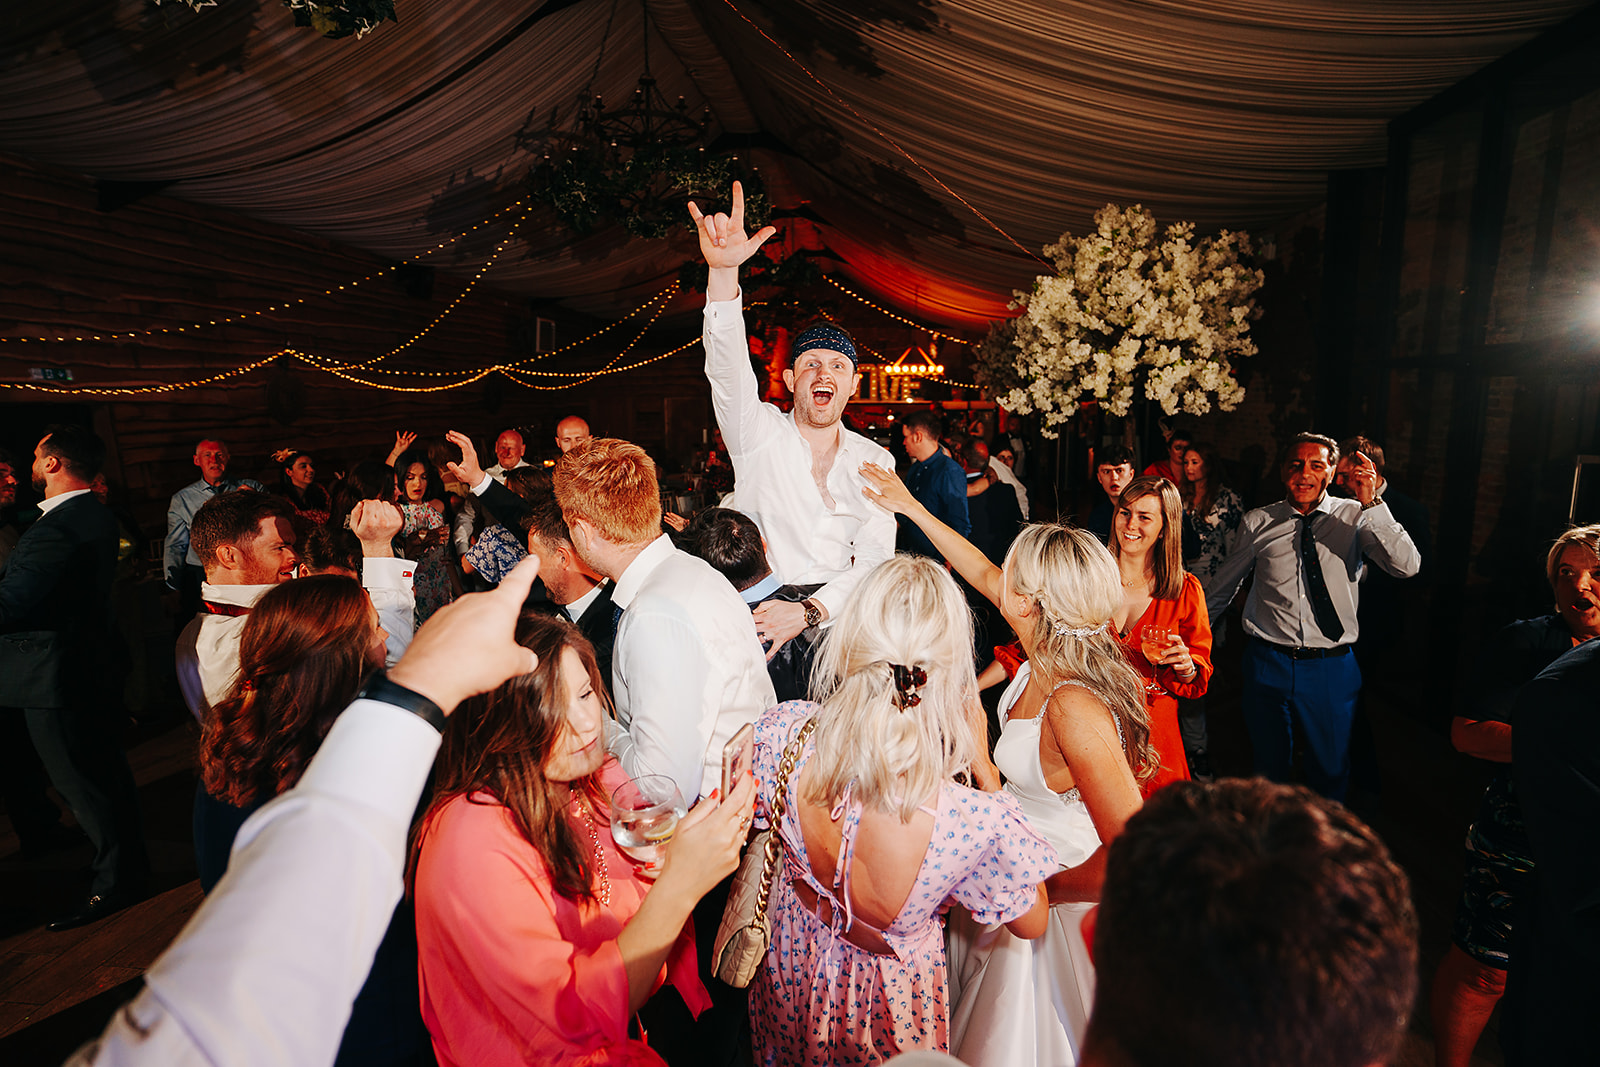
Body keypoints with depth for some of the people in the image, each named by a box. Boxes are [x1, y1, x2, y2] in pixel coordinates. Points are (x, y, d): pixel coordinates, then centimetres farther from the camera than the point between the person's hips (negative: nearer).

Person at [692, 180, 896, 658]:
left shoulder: (874, 461, 8)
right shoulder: (760, 433, 2)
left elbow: (875, 557, 2)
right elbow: (728, 369, -17)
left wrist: (810, 611, -14)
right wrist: (723, 270, -33)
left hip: (836, 617, 2)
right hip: (758, 618, -2)